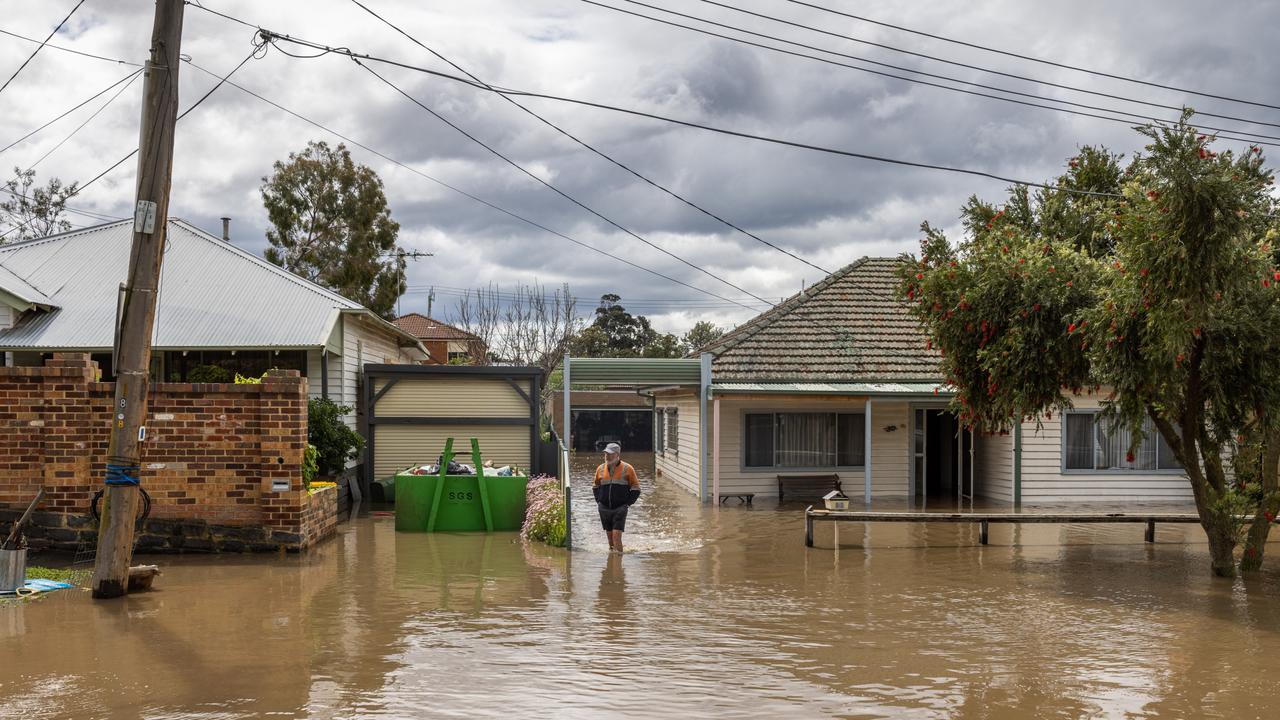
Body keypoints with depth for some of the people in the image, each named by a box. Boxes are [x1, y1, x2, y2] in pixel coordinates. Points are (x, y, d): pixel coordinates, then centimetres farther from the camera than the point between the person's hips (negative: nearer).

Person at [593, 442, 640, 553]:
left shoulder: (627, 469, -4)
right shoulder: (600, 469, 7)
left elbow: (635, 488, 2)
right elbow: (595, 486, 24)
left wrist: (627, 503, -5)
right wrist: (598, 501, 12)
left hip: (620, 509, -4)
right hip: (604, 508, 4)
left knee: (616, 535, -13)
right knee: (609, 535, 12)